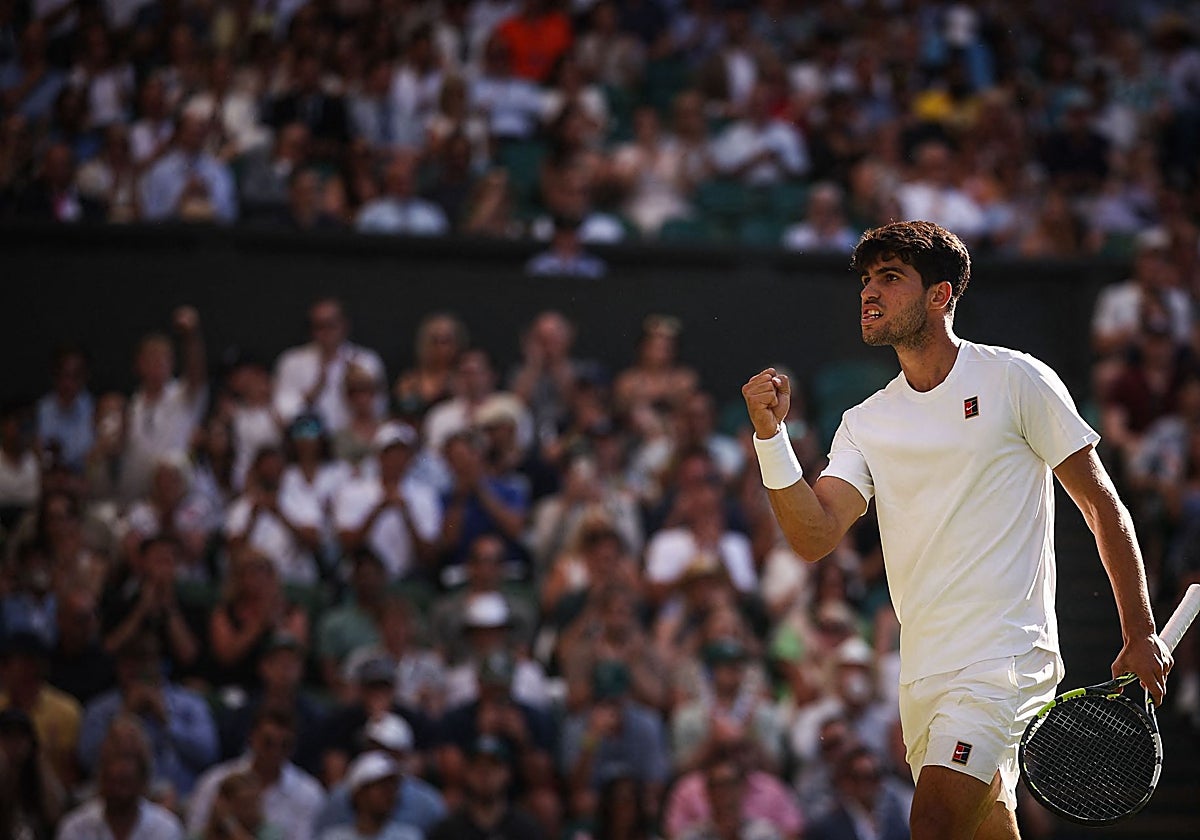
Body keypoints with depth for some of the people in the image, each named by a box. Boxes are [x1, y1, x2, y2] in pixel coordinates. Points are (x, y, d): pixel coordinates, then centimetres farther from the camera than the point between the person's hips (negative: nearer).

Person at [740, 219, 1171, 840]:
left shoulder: (1015, 381, -2)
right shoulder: (865, 423, 10)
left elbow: (1101, 504, 2)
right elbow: (814, 537, -3)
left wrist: (1141, 634, -1)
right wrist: (771, 435, -16)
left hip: (1005, 656, -6)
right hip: (921, 670, 6)